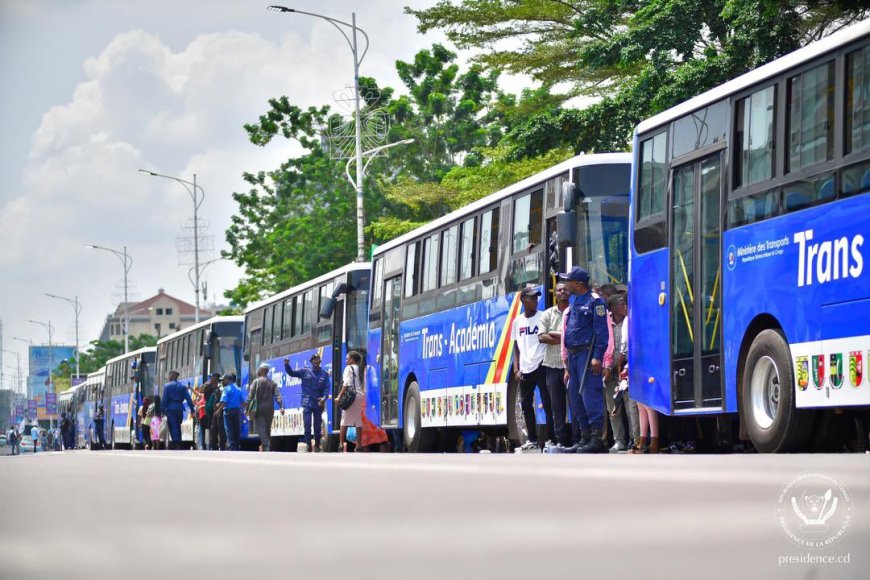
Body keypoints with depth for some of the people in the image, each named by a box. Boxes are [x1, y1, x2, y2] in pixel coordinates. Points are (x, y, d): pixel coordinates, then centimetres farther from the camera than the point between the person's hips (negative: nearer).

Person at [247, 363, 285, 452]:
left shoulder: (256, 382, -2)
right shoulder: (272, 383, 8)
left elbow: (251, 396, -7)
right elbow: (277, 395, -3)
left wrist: (247, 408, -4)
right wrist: (281, 407, -11)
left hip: (259, 408, -4)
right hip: (269, 410, 4)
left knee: (261, 429, -9)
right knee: (268, 429, 15)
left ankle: (265, 446, -23)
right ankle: (268, 445, 17)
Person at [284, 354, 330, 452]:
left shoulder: (324, 374, 6)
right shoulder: (305, 372, 5)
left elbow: (327, 388, -1)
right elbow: (291, 373, 1)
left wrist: (324, 397, -19)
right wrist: (287, 365, -18)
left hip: (319, 404, 1)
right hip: (307, 403, -1)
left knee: (318, 425, 7)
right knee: (307, 424, -8)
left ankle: (317, 445, 16)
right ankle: (308, 444, -4)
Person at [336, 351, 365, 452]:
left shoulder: (349, 368, 0)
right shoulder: (362, 370, 19)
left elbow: (347, 384, -11)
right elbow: (365, 385, 13)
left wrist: (339, 396, -11)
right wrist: (363, 396, 14)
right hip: (361, 396, 6)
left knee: (345, 421, -6)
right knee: (359, 422, 7)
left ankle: (341, 443, -14)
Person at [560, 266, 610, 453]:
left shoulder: (594, 301, -7)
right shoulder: (574, 301, 19)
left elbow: (602, 331, -13)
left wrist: (597, 357, -20)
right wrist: (567, 356, 18)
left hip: (587, 354, -9)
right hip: (573, 355, 10)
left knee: (590, 394, -13)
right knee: (575, 397, 10)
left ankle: (596, 437, -13)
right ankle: (585, 436, 17)